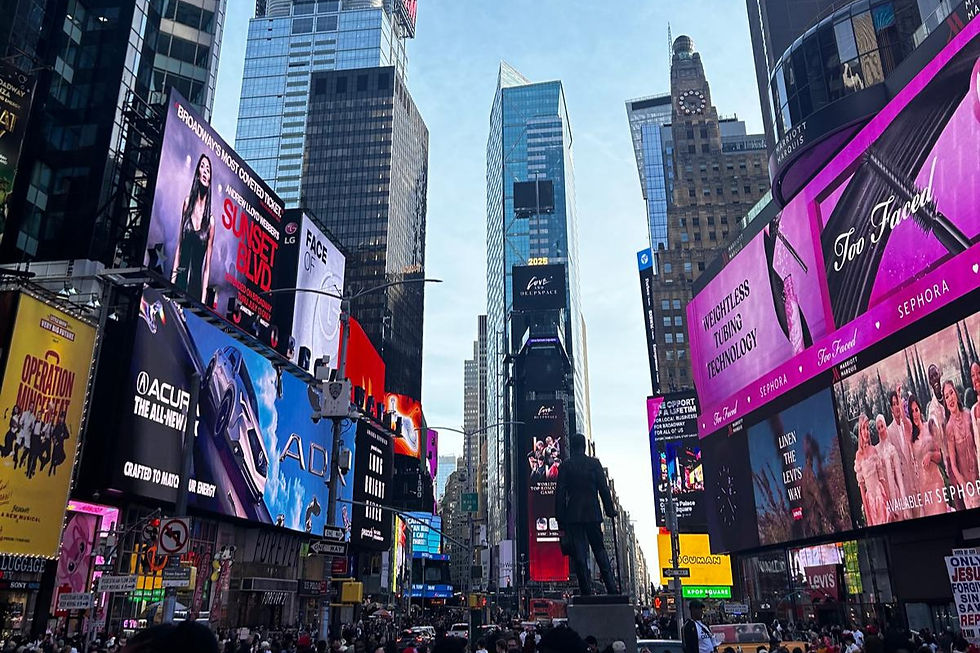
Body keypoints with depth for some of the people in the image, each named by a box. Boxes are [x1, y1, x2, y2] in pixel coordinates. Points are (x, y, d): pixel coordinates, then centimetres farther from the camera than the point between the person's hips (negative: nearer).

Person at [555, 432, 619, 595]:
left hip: (573, 516, -1)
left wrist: (560, 519, 3)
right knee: (599, 550, 11)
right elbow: (604, 488, 0)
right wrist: (610, 511, 8)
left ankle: (586, 591, 0)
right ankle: (612, 589, 4)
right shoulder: (594, 463, 2)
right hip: (593, 514, 1)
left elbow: (560, 493, -1)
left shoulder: (565, 466, 1)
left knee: (579, 554, 2)